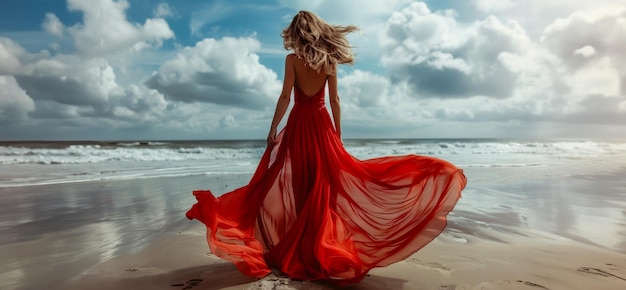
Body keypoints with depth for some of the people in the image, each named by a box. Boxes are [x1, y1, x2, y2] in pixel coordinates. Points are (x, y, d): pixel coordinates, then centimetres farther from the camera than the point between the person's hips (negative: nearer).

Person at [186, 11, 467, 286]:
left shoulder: (292, 59, -2)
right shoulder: (329, 60, 6)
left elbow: (285, 96, -9)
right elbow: (334, 100, 4)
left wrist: (273, 129, -5)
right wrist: (338, 134, 9)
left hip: (299, 124, -2)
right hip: (322, 124, 3)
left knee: (298, 184, 2)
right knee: (324, 183, 5)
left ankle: (297, 250, 7)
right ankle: (321, 247, 10)